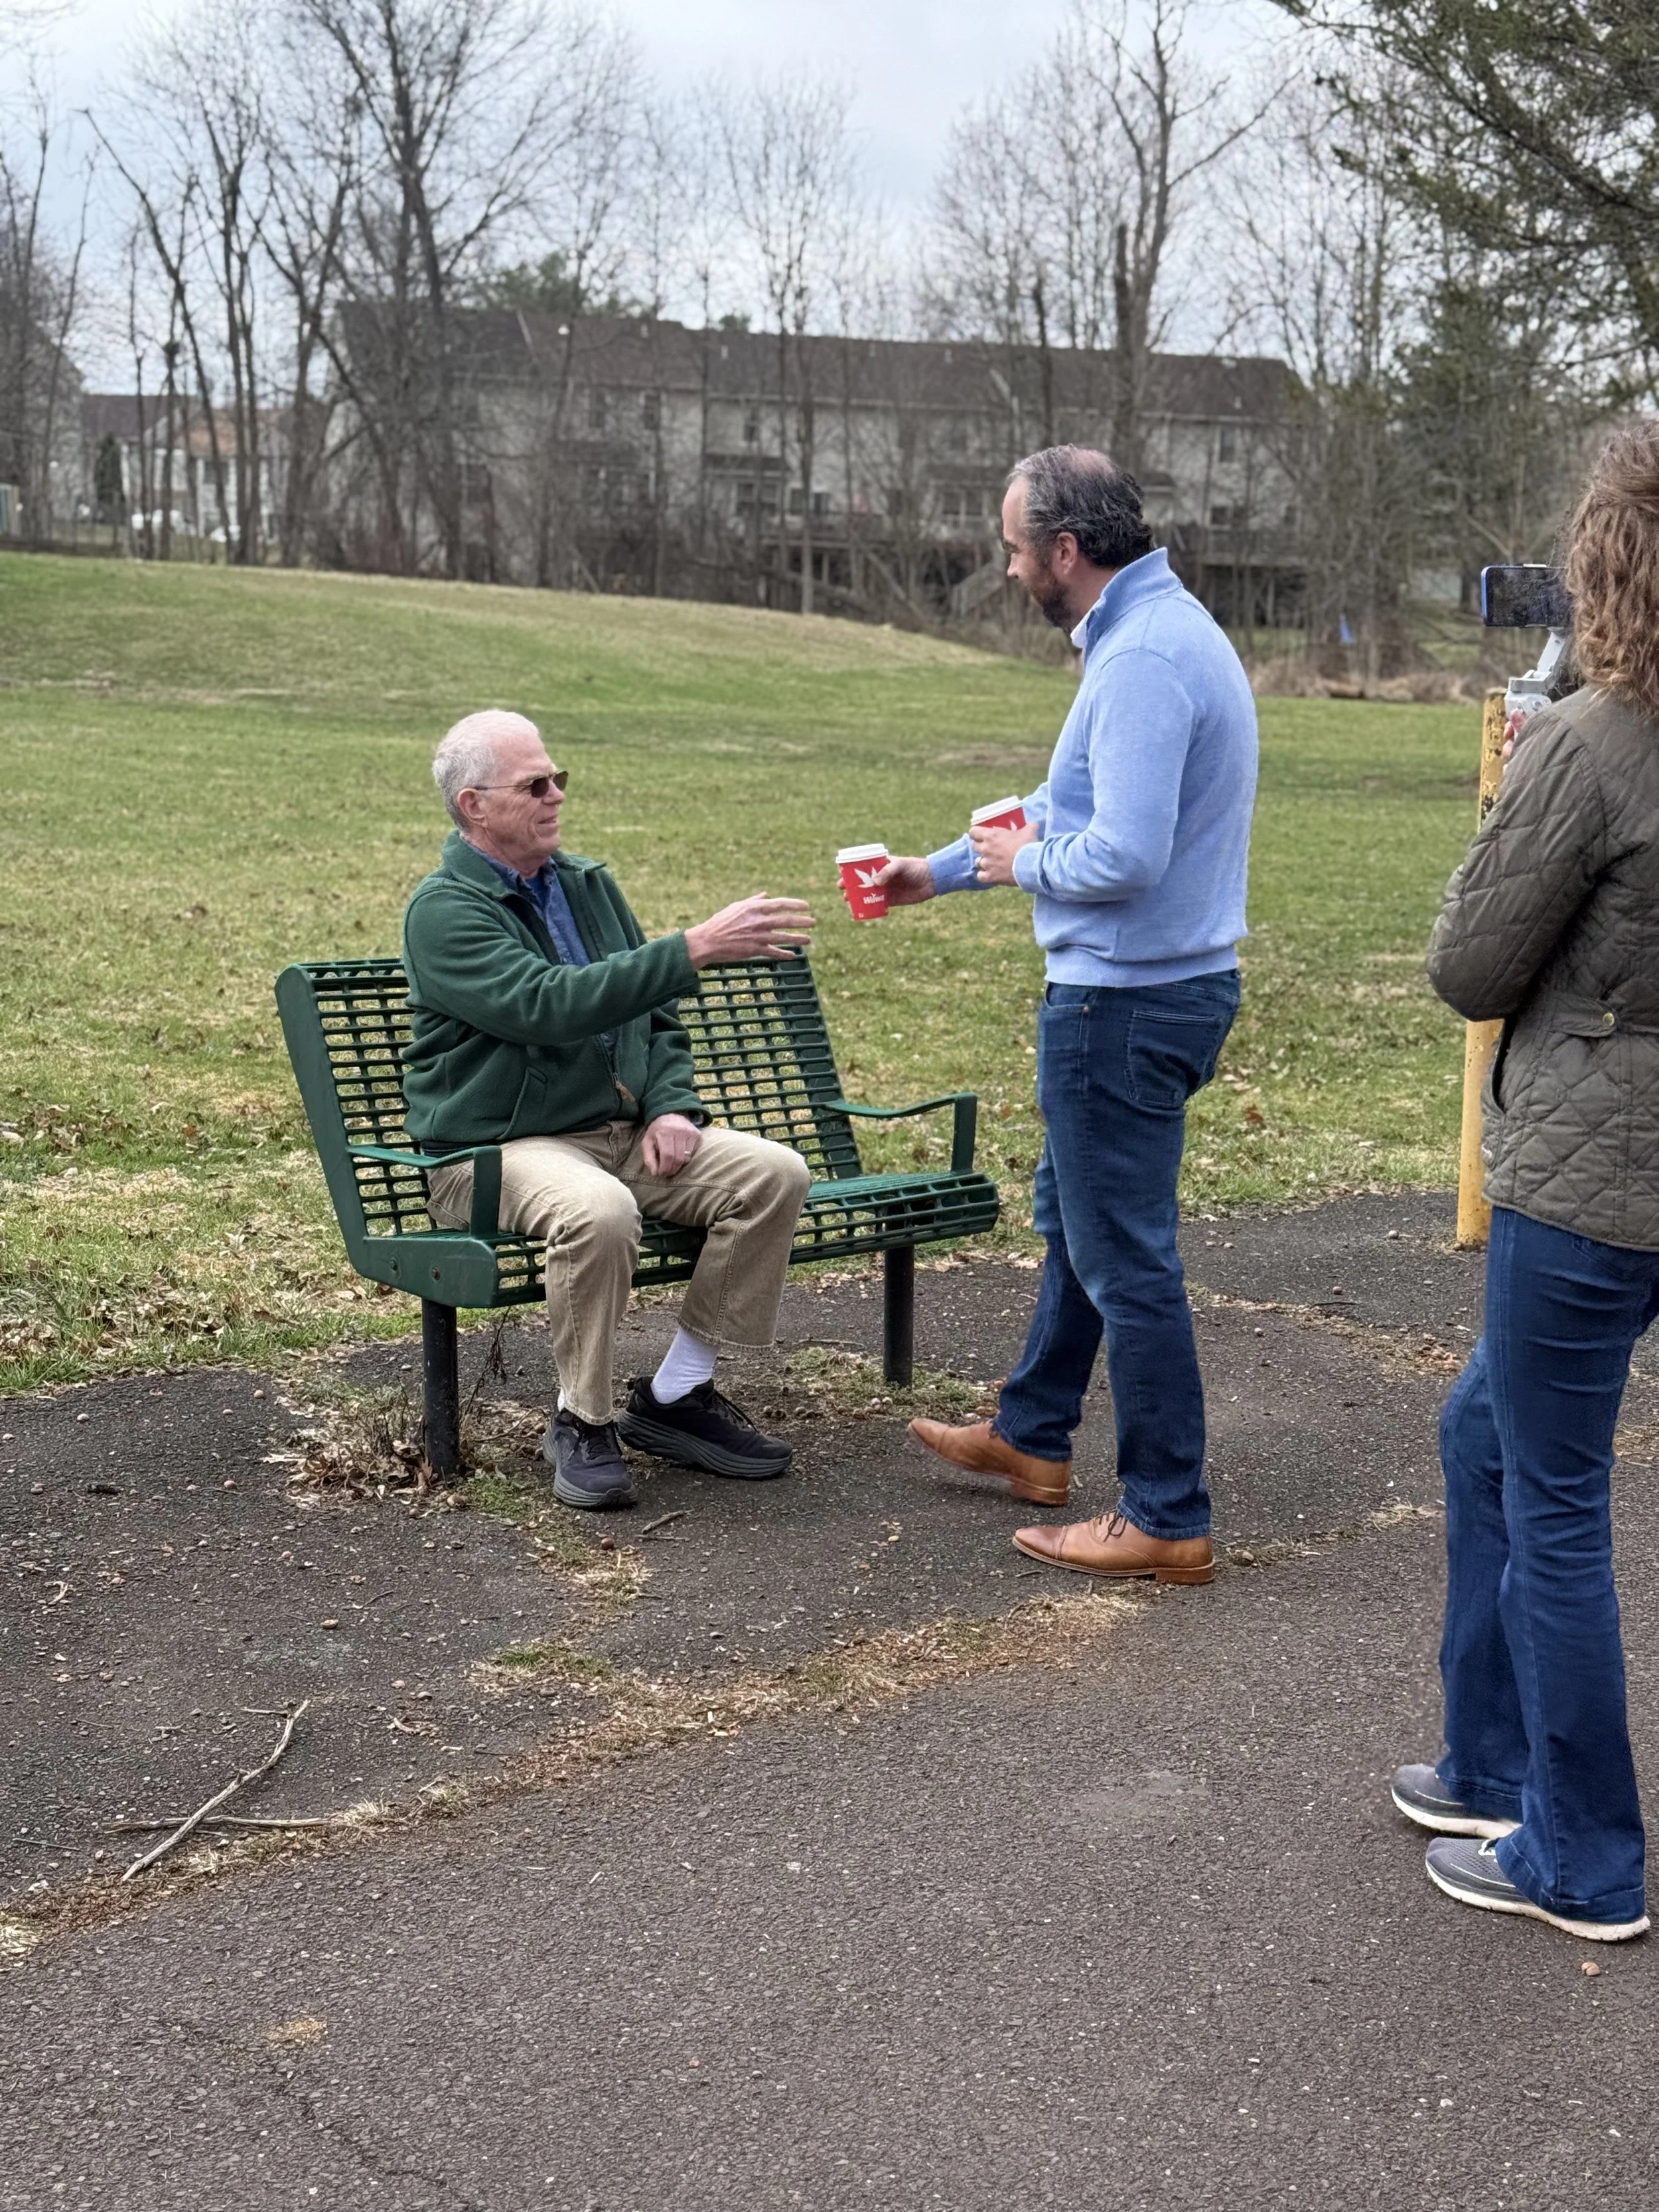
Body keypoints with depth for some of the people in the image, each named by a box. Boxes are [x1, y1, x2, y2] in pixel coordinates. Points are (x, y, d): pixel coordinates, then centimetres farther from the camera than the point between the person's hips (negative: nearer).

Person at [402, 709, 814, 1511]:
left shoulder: (588, 884, 15)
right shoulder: (444, 910, -10)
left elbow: (656, 1016, 19)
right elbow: (552, 1005, -26)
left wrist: (671, 1106, -2)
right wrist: (694, 948, -31)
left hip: (623, 1132, 7)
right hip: (498, 1146, -7)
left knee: (773, 1173, -14)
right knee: (598, 1211, -39)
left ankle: (674, 1395, -4)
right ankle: (582, 1423, -15)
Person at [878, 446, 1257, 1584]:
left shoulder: (1145, 659, -22)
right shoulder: (1171, 628, 13)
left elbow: (1123, 856, -29)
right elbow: (1071, 801, 24)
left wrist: (1028, 865, -10)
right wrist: (945, 869, 28)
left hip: (1128, 1002, -11)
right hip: (1172, 979, 11)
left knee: (1126, 1255, -1)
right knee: (1073, 1210, 23)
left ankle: (1169, 1520, 9)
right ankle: (1032, 1436, 39)